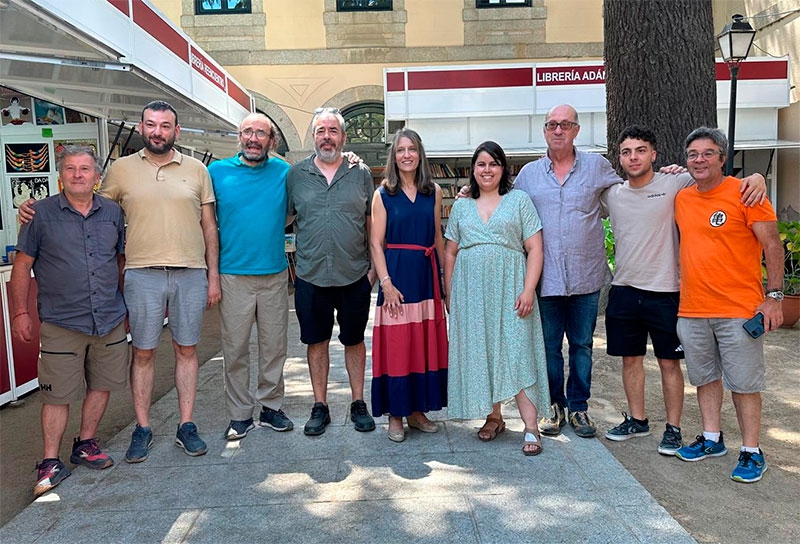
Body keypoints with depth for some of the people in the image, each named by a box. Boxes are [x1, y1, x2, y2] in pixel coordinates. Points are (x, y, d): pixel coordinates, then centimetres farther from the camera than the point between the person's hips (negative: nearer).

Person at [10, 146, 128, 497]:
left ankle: (86, 445, 31)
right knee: (58, 393, 2)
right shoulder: (42, 213, -3)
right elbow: (22, 265, 0)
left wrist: (126, 302, 15)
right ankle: (51, 463, 15)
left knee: (101, 385, 12)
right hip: (61, 323, -3)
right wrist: (20, 313, -4)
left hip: (110, 320, 4)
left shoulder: (113, 213, 6)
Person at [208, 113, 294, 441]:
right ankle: (240, 414, 17)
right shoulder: (217, 171, 3)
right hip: (233, 275, -1)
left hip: (275, 274, 2)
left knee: (274, 347, 9)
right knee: (235, 349, 4)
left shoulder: (283, 171, 6)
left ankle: (270, 406, 23)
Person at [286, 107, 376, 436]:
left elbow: (372, 222, 7)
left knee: (354, 340, 11)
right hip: (310, 276, 0)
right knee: (316, 341, 9)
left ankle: (358, 403, 24)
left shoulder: (361, 173, 4)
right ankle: (320, 406, 23)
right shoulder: (296, 174, 4)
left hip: (355, 276, 0)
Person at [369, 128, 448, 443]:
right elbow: (376, 243, -4)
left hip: (427, 274, 3)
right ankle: (395, 415, 11)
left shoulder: (434, 192, 9)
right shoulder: (383, 194, 0)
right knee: (396, 344, -1)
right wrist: (386, 282, -13)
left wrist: (446, 276, 8)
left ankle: (418, 411, 21)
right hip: (397, 274, -3)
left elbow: (438, 238, 12)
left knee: (426, 343, 7)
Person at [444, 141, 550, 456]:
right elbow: (450, 253, 15)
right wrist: (449, 294, 7)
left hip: (509, 289, -3)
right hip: (470, 292, 3)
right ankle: (493, 418, 21)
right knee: (479, 354, 6)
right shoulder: (461, 207, 15)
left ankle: (531, 429, -5)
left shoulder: (519, 200, 6)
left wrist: (528, 290, -11)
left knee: (517, 353, -8)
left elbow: (534, 249, 0)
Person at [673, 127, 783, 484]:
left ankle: (751, 452, 16)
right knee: (705, 377, 16)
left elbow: (772, 245, -8)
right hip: (692, 309, 6)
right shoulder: (681, 198, 8)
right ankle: (711, 439, 31)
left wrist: (773, 296, -12)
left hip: (739, 310, -5)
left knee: (744, 382, 3)